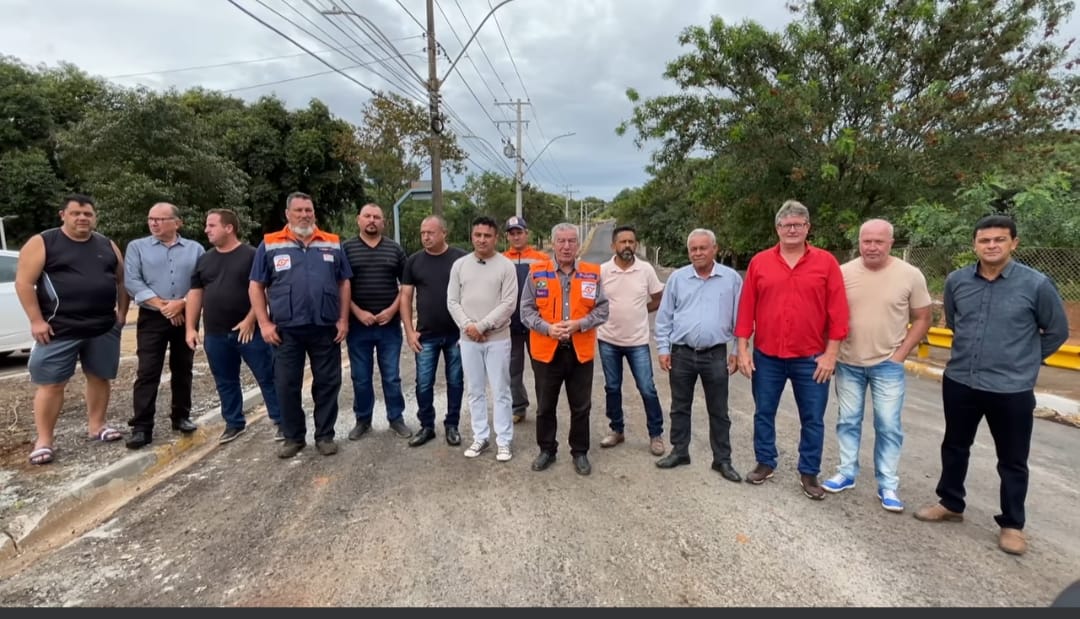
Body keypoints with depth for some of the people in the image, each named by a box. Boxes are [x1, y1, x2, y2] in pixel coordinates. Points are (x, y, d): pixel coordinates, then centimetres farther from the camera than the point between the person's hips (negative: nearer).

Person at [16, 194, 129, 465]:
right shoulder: (41, 243, -3)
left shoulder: (108, 246, 9)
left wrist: (122, 312, 6)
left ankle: (96, 426, 26)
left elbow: (121, 281, 16)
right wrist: (36, 320, -12)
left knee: (100, 377, 12)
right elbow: (24, 283, -7)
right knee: (51, 383, 1)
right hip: (59, 329, -4)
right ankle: (44, 439, 10)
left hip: (104, 328, 4)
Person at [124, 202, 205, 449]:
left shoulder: (195, 249, 7)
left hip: (186, 318, 1)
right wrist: (162, 305, -15)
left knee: (182, 370, 10)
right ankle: (142, 427, 0)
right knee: (147, 373, -3)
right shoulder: (137, 247, 6)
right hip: (152, 318, -1)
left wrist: (181, 303, -15)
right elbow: (132, 282, -6)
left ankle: (181, 416, 22)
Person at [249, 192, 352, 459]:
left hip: (326, 328, 1)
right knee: (287, 386, 7)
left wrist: (343, 319, 0)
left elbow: (344, 283, 8)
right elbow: (256, 286, 4)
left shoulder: (333, 244, 7)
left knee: (327, 383, 7)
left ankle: (325, 435, 21)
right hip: (286, 330, 0)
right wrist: (264, 323, -4)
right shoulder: (270, 244, 3)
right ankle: (293, 437, 24)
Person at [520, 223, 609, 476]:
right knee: (545, 406, 12)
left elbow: (602, 310, 1)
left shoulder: (593, 273, 1)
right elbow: (526, 310, -1)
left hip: (581, 351, 1)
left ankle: (580, 452, 29)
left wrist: (579, 324, -15)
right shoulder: (537, 273, -1)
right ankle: (547, 450, 31)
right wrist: (548, 328, -16)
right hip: (546, 350, 0)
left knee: (581, 407, 12)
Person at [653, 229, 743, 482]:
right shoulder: (677, 278, 2)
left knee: (718, 411, 10)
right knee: (680, 407, 13)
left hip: (716, 355, -1)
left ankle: (722, 460, 23)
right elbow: (664, 317, 5)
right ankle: (679, 452, 28)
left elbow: (740, 318, 3)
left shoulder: (732, 278, -1)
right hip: (681, 354, 1)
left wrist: (737, 351, 1)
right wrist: (663, 349, 1)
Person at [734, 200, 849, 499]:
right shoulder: (759, 262, 0)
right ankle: (765, 463, 30)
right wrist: (743, 350, -2)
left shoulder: (826, 262, -2)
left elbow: (838, 312, -3)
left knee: (813, 419, 10)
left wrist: (830, 354, -7)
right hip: (766, 356, 1)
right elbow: (746, 309, 0)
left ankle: (809, 473, 26)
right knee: (763, 413, 13)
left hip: (811, 358, -1)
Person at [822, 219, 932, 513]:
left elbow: (922, 319, 0)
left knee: (888, 426, 4)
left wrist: (901, 353, -7)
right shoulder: (843, 272, -4)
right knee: (848, 421, 12)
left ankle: (888, 486, 17)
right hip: (848, 363, 2)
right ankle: (846, 472, 27)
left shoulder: (910, 275, -7)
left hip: (888, 365, -1)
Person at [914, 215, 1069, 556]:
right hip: (958, 382, 3)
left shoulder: (1036, 284, -10)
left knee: (1012, 461, 11)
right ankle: (950, 504, 35)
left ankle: (1012, 524, 28)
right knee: (955, 447, 17)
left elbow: (1057, 332, 4)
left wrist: (1023, 361, 9)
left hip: (1012, 390, -3)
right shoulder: (956, 281, -1)